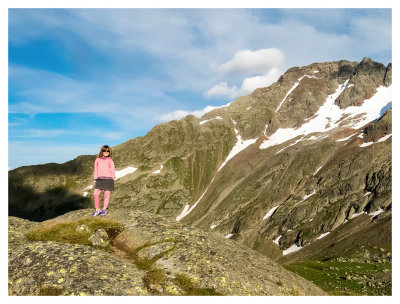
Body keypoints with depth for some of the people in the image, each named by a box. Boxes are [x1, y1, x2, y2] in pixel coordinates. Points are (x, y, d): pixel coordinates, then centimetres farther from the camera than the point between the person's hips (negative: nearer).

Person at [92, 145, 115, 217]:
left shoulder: (110, 160, 2)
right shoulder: (97, 160, 10)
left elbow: (113, 170, 3)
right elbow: (96, 170, 14)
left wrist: (112, 178, -1)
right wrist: (95, 178, 9)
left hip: (108, 179, -2)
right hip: (99, 179, 3)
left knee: (107, 195, 4)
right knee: (96, 194, -4)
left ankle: (104, 209, 20)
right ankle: (97, 209, 13)